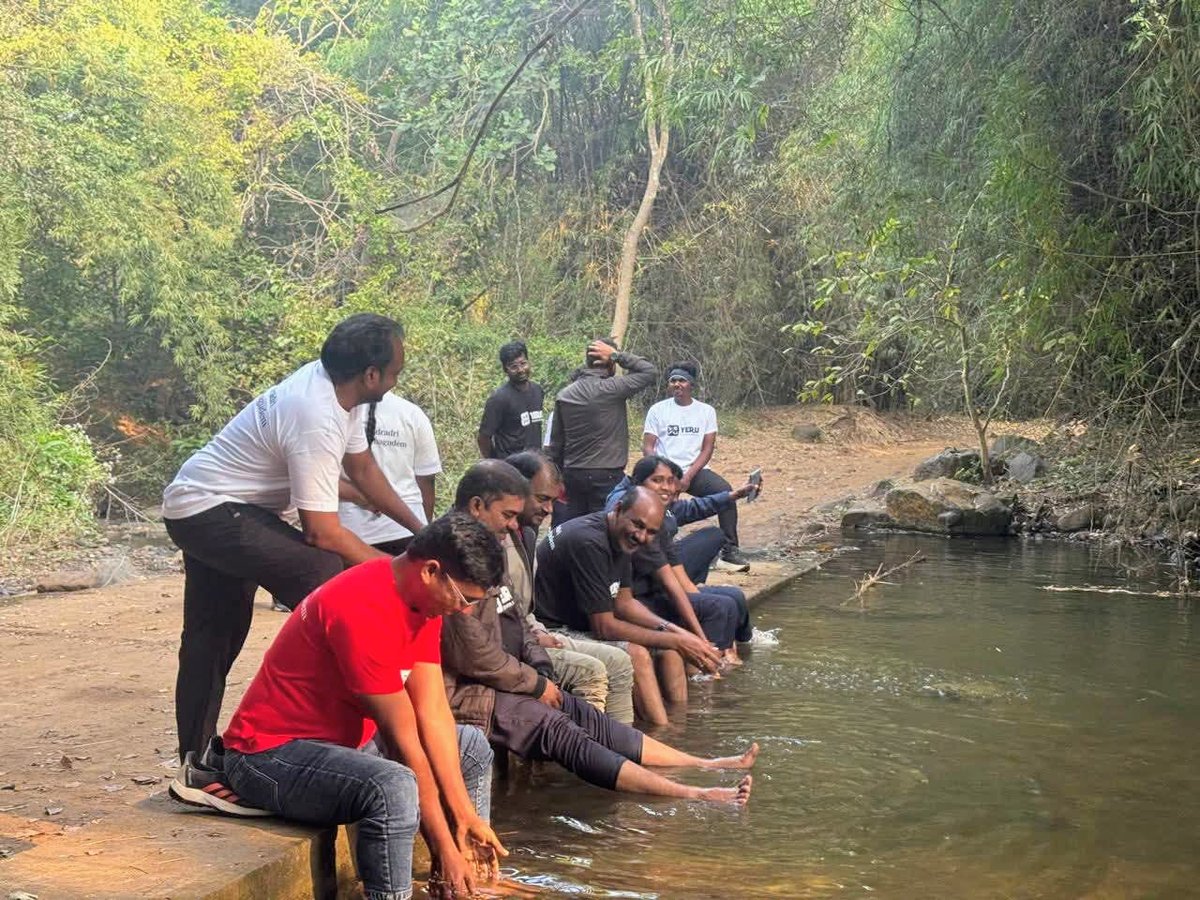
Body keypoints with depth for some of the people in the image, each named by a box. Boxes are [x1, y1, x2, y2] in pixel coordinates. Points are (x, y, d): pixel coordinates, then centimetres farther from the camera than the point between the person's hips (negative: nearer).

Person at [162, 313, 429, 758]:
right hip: (209, 511, -11)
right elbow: (322, 531, -26)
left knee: (211, 638, 19)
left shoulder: (332, 385, -3)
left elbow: (363, 467, 12)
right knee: (323, 575, -23)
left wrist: (420, 529, 11)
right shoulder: (317, 422, -31)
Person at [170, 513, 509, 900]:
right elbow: (405, 741, -25)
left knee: (473, 749, 14)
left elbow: (433, 714, -2)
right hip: (271, 752, -10)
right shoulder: (362, 609, -29)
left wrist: (467, 816, -7)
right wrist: (445, 847, -20)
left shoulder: (423, 594, -1)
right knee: (395, 788, -36)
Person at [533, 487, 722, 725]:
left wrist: (672, 630, -4)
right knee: (636, 654, -26)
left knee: (668, 650, 0)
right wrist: (676, 641, -19)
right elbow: (604, 627, -24)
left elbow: (624, 603, 12)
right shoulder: (589, 543, -26)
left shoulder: (620, 536, 3)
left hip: (584, 626, 10)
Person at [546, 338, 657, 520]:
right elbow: (650, 371, -5)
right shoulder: (610, 389, -12)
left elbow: (555, 444, 12)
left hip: (572, 475, 6)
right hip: (606, 477, -6)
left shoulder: (564, 395, 7)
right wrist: (617, 355, -2)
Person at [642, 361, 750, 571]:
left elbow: (707, 449, 2)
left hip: (695, 471, 0)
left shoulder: (706, 411, 7)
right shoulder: (658, 410, 5)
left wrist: (688, 476, -13)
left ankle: (729, 551, -24)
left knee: (725, 491, -26)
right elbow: (648, 447, 2)